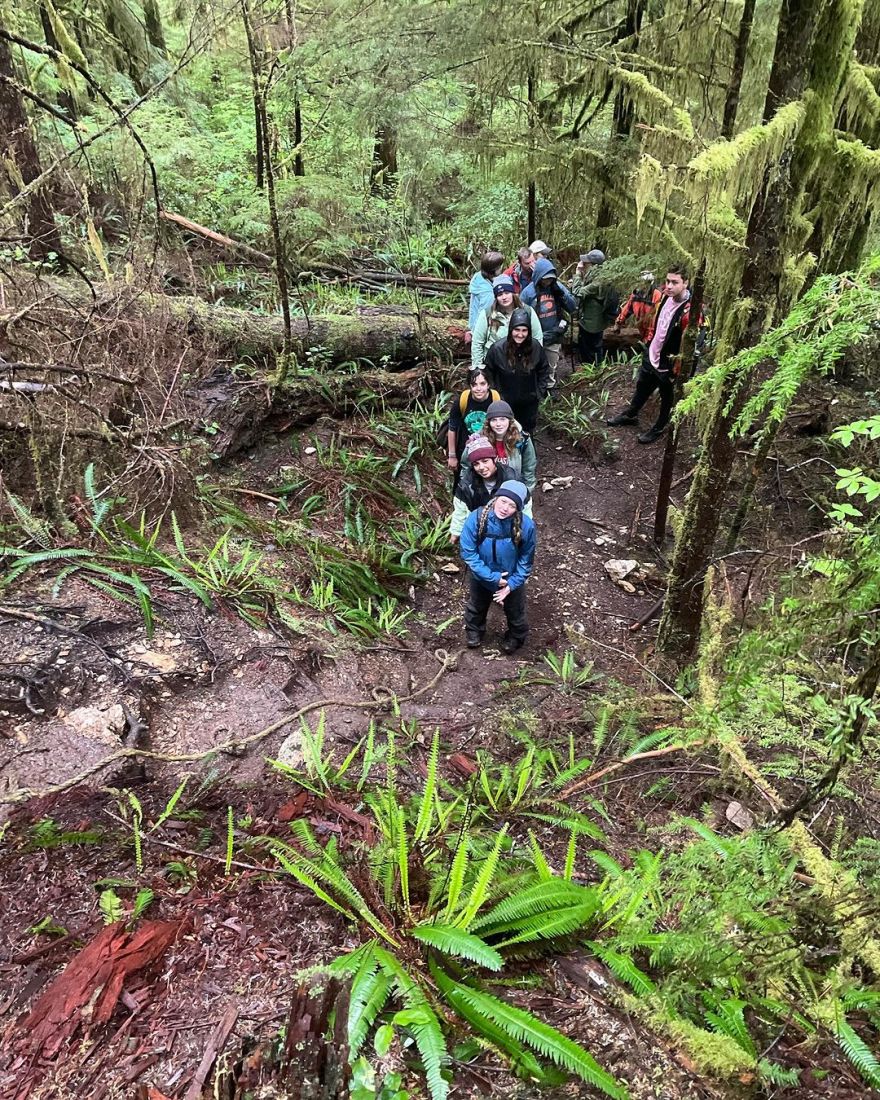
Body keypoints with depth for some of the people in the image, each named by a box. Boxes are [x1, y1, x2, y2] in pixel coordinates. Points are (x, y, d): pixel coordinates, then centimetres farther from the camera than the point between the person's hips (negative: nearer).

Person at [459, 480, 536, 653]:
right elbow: (467, 552, -24)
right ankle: (474, 630, 64)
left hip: (511, 579, 0)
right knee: (476, 606, 31)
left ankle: (516, 636, 60)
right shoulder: (476, 518, -33)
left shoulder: (525, 525, -31)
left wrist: (511, 584, -19)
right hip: (481, 577, 1)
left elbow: (526, 559, -16)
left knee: (514, 611, 28)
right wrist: (491, 577, -25)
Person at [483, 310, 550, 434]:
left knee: (528, 433, 21)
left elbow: (544, 371, 1)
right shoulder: (497, 348, -19)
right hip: (505, 402, -1)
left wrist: (540, 393, -1)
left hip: (529, 404, 2)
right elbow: (488, 373, -5)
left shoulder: (536, 347, -14)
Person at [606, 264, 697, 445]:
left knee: (667, 398, 18)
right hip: (650, 355, 7)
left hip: (668, 364, -7)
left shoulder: (690, 310, -30)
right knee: (641, 388, 27)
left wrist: (677, 369, -21)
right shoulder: (665, 296, -8)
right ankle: (630, 414, 50)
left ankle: (659, 428, 38)